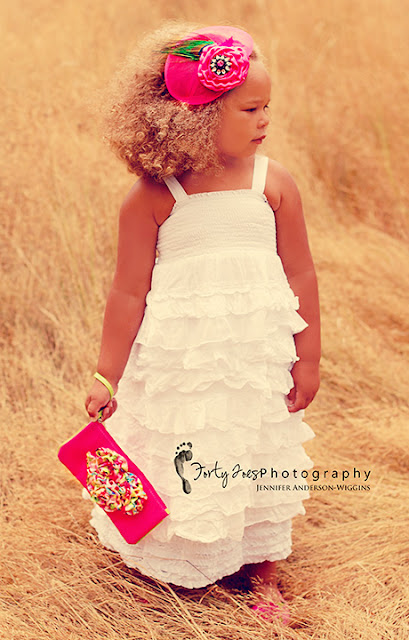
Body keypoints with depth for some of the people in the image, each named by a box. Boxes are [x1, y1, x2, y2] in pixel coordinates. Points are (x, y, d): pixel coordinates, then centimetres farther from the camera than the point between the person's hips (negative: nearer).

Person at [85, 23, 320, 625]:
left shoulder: (273, 184, -4)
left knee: (260, 461, 14)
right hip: (177, 360, -2)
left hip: (257, 356, 2)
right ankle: (176, 568, 34)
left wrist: (308, 359, 3)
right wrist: (108, 377, -1)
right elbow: (129, 293, -5)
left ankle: (262, 573, 35)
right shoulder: (153, 198, -10)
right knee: (180, 467, 9)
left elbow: (301, 276, 3)